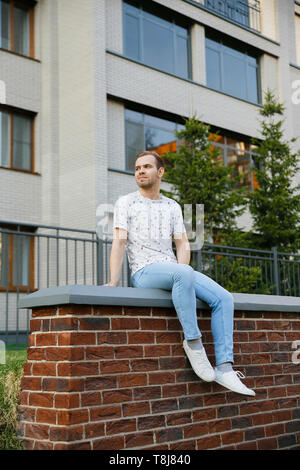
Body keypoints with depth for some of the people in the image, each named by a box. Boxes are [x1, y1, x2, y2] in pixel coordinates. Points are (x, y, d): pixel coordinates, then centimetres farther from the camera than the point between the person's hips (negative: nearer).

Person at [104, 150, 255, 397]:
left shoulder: (173, 206, 19)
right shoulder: (126, 203, 7)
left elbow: (183, 244, 12)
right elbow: (119, 241, -5)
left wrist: (182, 271, -8)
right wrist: (114, 281, -17)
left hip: (174, 269, 5)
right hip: (144, 272, -5)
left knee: (224, 298, -15)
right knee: (185, 274, -38)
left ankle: (224, 368, -17)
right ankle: (193, 342, -27)